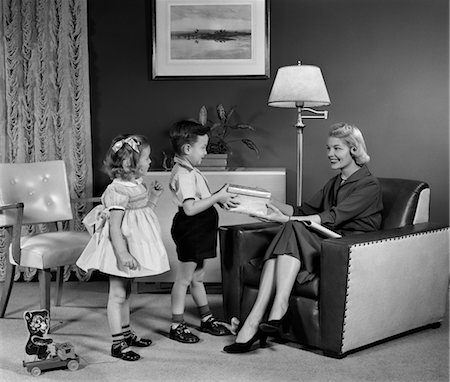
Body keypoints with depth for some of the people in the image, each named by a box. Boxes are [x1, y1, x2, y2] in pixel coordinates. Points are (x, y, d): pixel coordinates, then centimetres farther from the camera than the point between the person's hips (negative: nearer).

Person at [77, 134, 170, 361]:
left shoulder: (137, 186, 8)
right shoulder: (117, 191, -22)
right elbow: (115, 227, -25)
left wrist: (153, 196, 10)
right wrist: (123, 254, -29)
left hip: (133, 247, 10)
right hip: (120, 249, -10)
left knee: (125, 292, 19)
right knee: (117, 294, -1)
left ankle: (126, 333, 32)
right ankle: (117, 343, 5)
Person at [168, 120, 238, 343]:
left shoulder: (190, 171, 11)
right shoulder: (184, 174, -22)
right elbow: (190, 208, -30)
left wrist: (218, 199, 6)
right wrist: (217, 197, -26)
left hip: (198, 232, 10)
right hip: (189, 230, -10)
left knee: (198, 277, 19)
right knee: (184, 278, 0)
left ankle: (206, 319, 32)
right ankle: (177, 325, 11)